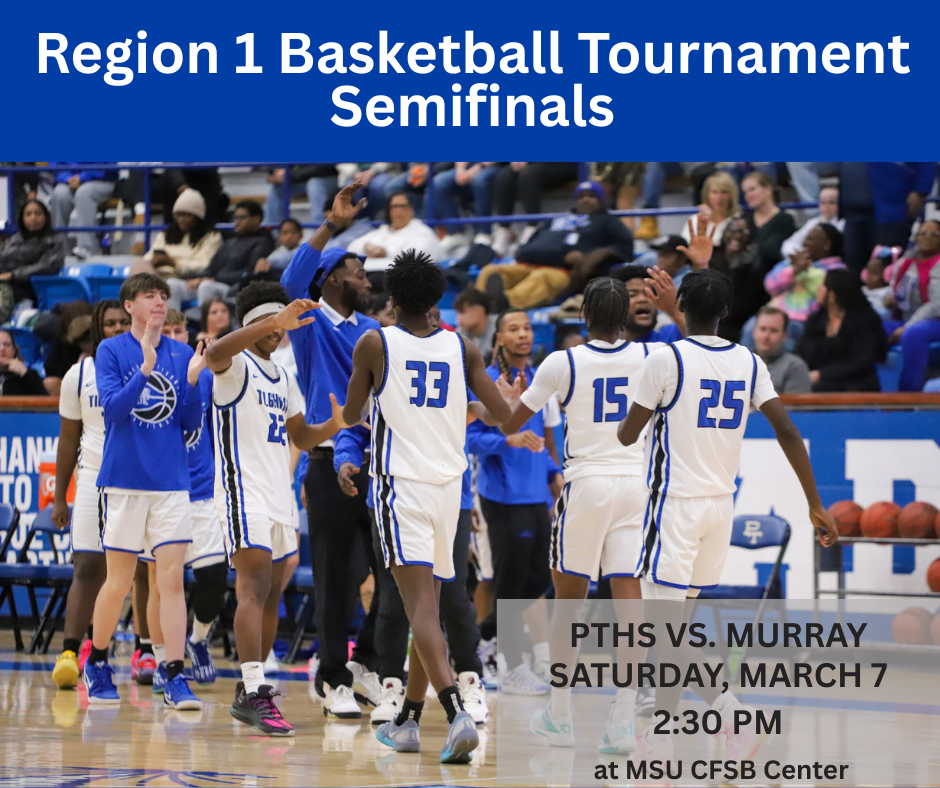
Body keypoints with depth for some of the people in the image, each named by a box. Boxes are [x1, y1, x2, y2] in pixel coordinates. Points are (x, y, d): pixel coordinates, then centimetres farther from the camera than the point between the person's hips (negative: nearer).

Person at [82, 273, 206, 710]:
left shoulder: (182, 355, 8)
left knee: (171, 579, -5)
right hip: (124, 480, -2)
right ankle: (96, 665, 24)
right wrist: (145, 369, -23)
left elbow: (191, 425, 8)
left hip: (171, 482, 2)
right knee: (119, 581, 4)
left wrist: (192, 380, -8)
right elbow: (112, 409, -12)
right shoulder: (111, 351, 0)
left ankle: (174, 678, -7)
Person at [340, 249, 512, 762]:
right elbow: (501, 413, 3)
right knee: (428, 606, 15)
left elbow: (351, 415, 10)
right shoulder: (461, 348, 6)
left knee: (421, 606, -13)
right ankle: (408, 720, 23)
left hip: (399, 484, -4)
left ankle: (457, 713, -31)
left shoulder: (373, 344, -2)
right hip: (448, 484, 4)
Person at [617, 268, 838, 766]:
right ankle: (662, 735, 16)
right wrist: (815, 505, 3)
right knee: (676, 615, 16)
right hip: (721, 504, 6)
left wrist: (622, 426, 20)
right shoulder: (749, 363, 4)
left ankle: (727, 706, -23)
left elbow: (627, 435, -5)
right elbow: (787, 432, -1)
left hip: (675, 501, -6)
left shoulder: (666, 359, -11)